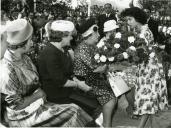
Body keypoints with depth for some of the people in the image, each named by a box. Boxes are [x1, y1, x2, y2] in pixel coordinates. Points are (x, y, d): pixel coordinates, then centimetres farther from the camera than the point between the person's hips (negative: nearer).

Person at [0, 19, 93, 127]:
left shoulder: (23, 57, 1)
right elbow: (17, 105, -21)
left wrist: (40, 92, -5)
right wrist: (39, 94, -11)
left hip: (37, 103, 8)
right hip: (24, 117, -8)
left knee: (74, 111, -6)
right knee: (73, 113, -13)